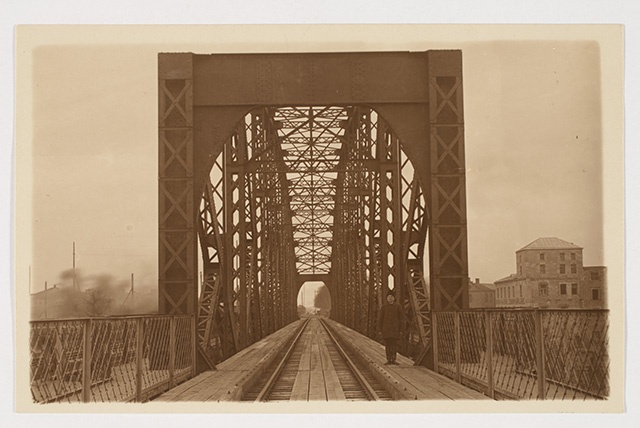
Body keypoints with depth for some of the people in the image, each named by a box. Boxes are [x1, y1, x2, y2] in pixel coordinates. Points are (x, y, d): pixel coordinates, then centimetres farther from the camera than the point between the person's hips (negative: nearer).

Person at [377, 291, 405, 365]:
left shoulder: (398, 307, 2)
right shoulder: (383, 307, 4)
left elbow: (402, 319, 2)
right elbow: (380, 319, 4)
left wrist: (401, 330, -4)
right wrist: (379, 330, -2)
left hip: (395, 328, -1)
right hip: (386, 328, 1)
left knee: (394, 344, -3)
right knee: (387, 344, 1)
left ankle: (393, 360, 4)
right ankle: (388, 360, 7)